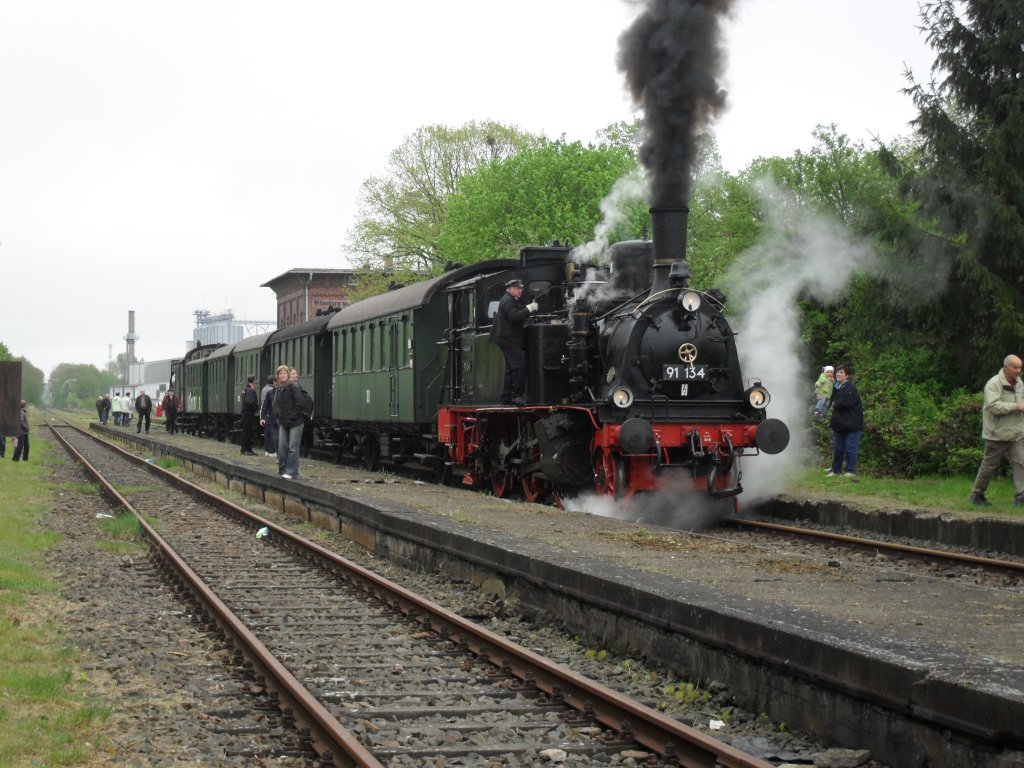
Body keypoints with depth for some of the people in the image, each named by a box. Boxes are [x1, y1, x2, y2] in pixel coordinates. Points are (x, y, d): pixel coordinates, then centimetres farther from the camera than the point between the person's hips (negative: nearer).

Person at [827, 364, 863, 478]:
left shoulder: (851, 387, -13)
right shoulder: (836, 387, 13)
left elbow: (846, 402, -26)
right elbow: (832, 400, 25)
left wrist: (835, 404, -9)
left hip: (851, 424, -8)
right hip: (839, 423, 8)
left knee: (850, 448, -5)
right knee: (837, 448, 13)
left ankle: (851, 471, 1)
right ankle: (836, 470, 20)